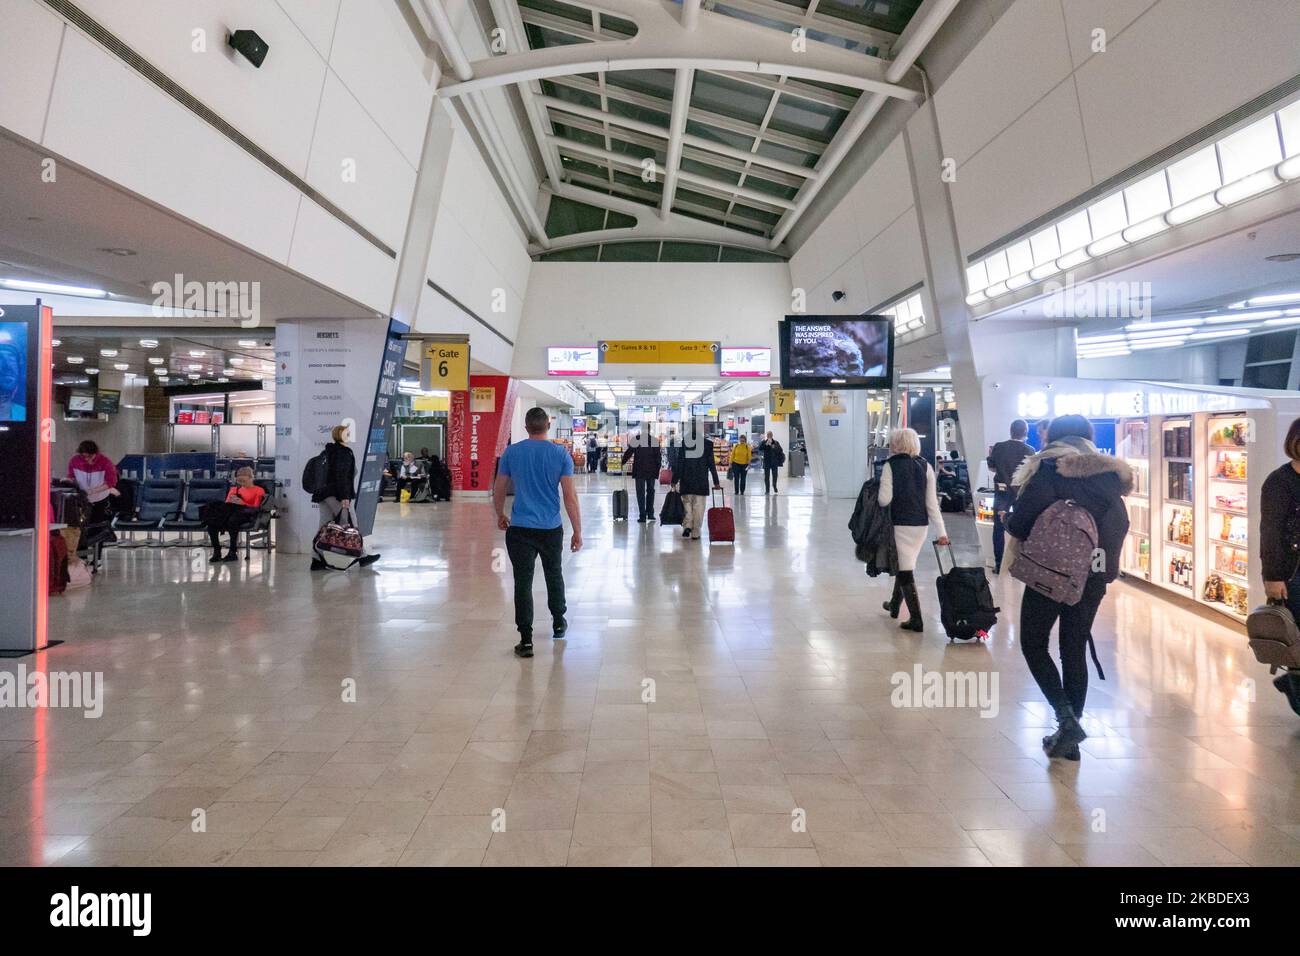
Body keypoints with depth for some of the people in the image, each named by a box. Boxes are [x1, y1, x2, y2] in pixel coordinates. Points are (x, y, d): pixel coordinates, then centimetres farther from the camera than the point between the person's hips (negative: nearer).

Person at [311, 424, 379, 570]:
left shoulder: (331, 451, 18)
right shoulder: (343, 452, -11)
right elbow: (341, 476, -19)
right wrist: (345, 497, -21)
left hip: (326, 493, 9)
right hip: (337, 496, -9)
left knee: (325, 527, 7)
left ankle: (317, 561, 6)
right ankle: (362, 557, 9)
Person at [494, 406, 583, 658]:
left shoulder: (511, 452, -1)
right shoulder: (561, 454, -4)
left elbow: (498, 491, 7)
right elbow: (570, 497, -6)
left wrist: (500, 517, 25)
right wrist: (577, 532, 0)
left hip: (520, 528, -1)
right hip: (551, 528, 1)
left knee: (523, 582, 1)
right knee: (554, 574, 22)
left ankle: (526, 640, 0)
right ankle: (558, 623, 37)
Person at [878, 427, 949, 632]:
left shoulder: (891, 465, -9)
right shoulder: (925, 466, 4)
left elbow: (884, 500, -15)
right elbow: (932, 502, 1)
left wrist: (875, 495, 7)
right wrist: (941, 532, 1)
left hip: (899, 524, -6)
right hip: (920, 524, 6)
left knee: (905, 569, -1)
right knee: (905, 564, 22)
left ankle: (916, 619, -4)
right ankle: (894, 604, 40)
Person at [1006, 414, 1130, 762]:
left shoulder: (1049, 470, -10)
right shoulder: (1110, 476, 6)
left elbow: (1019, 524, -14)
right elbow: (1120, 527, 8)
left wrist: (1010, 521, 8)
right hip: (1093, 577, 5)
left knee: (1034, 645, 9)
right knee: (1075, 651, 13)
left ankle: (1066, 718, -8)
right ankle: (1070, 737, 17)